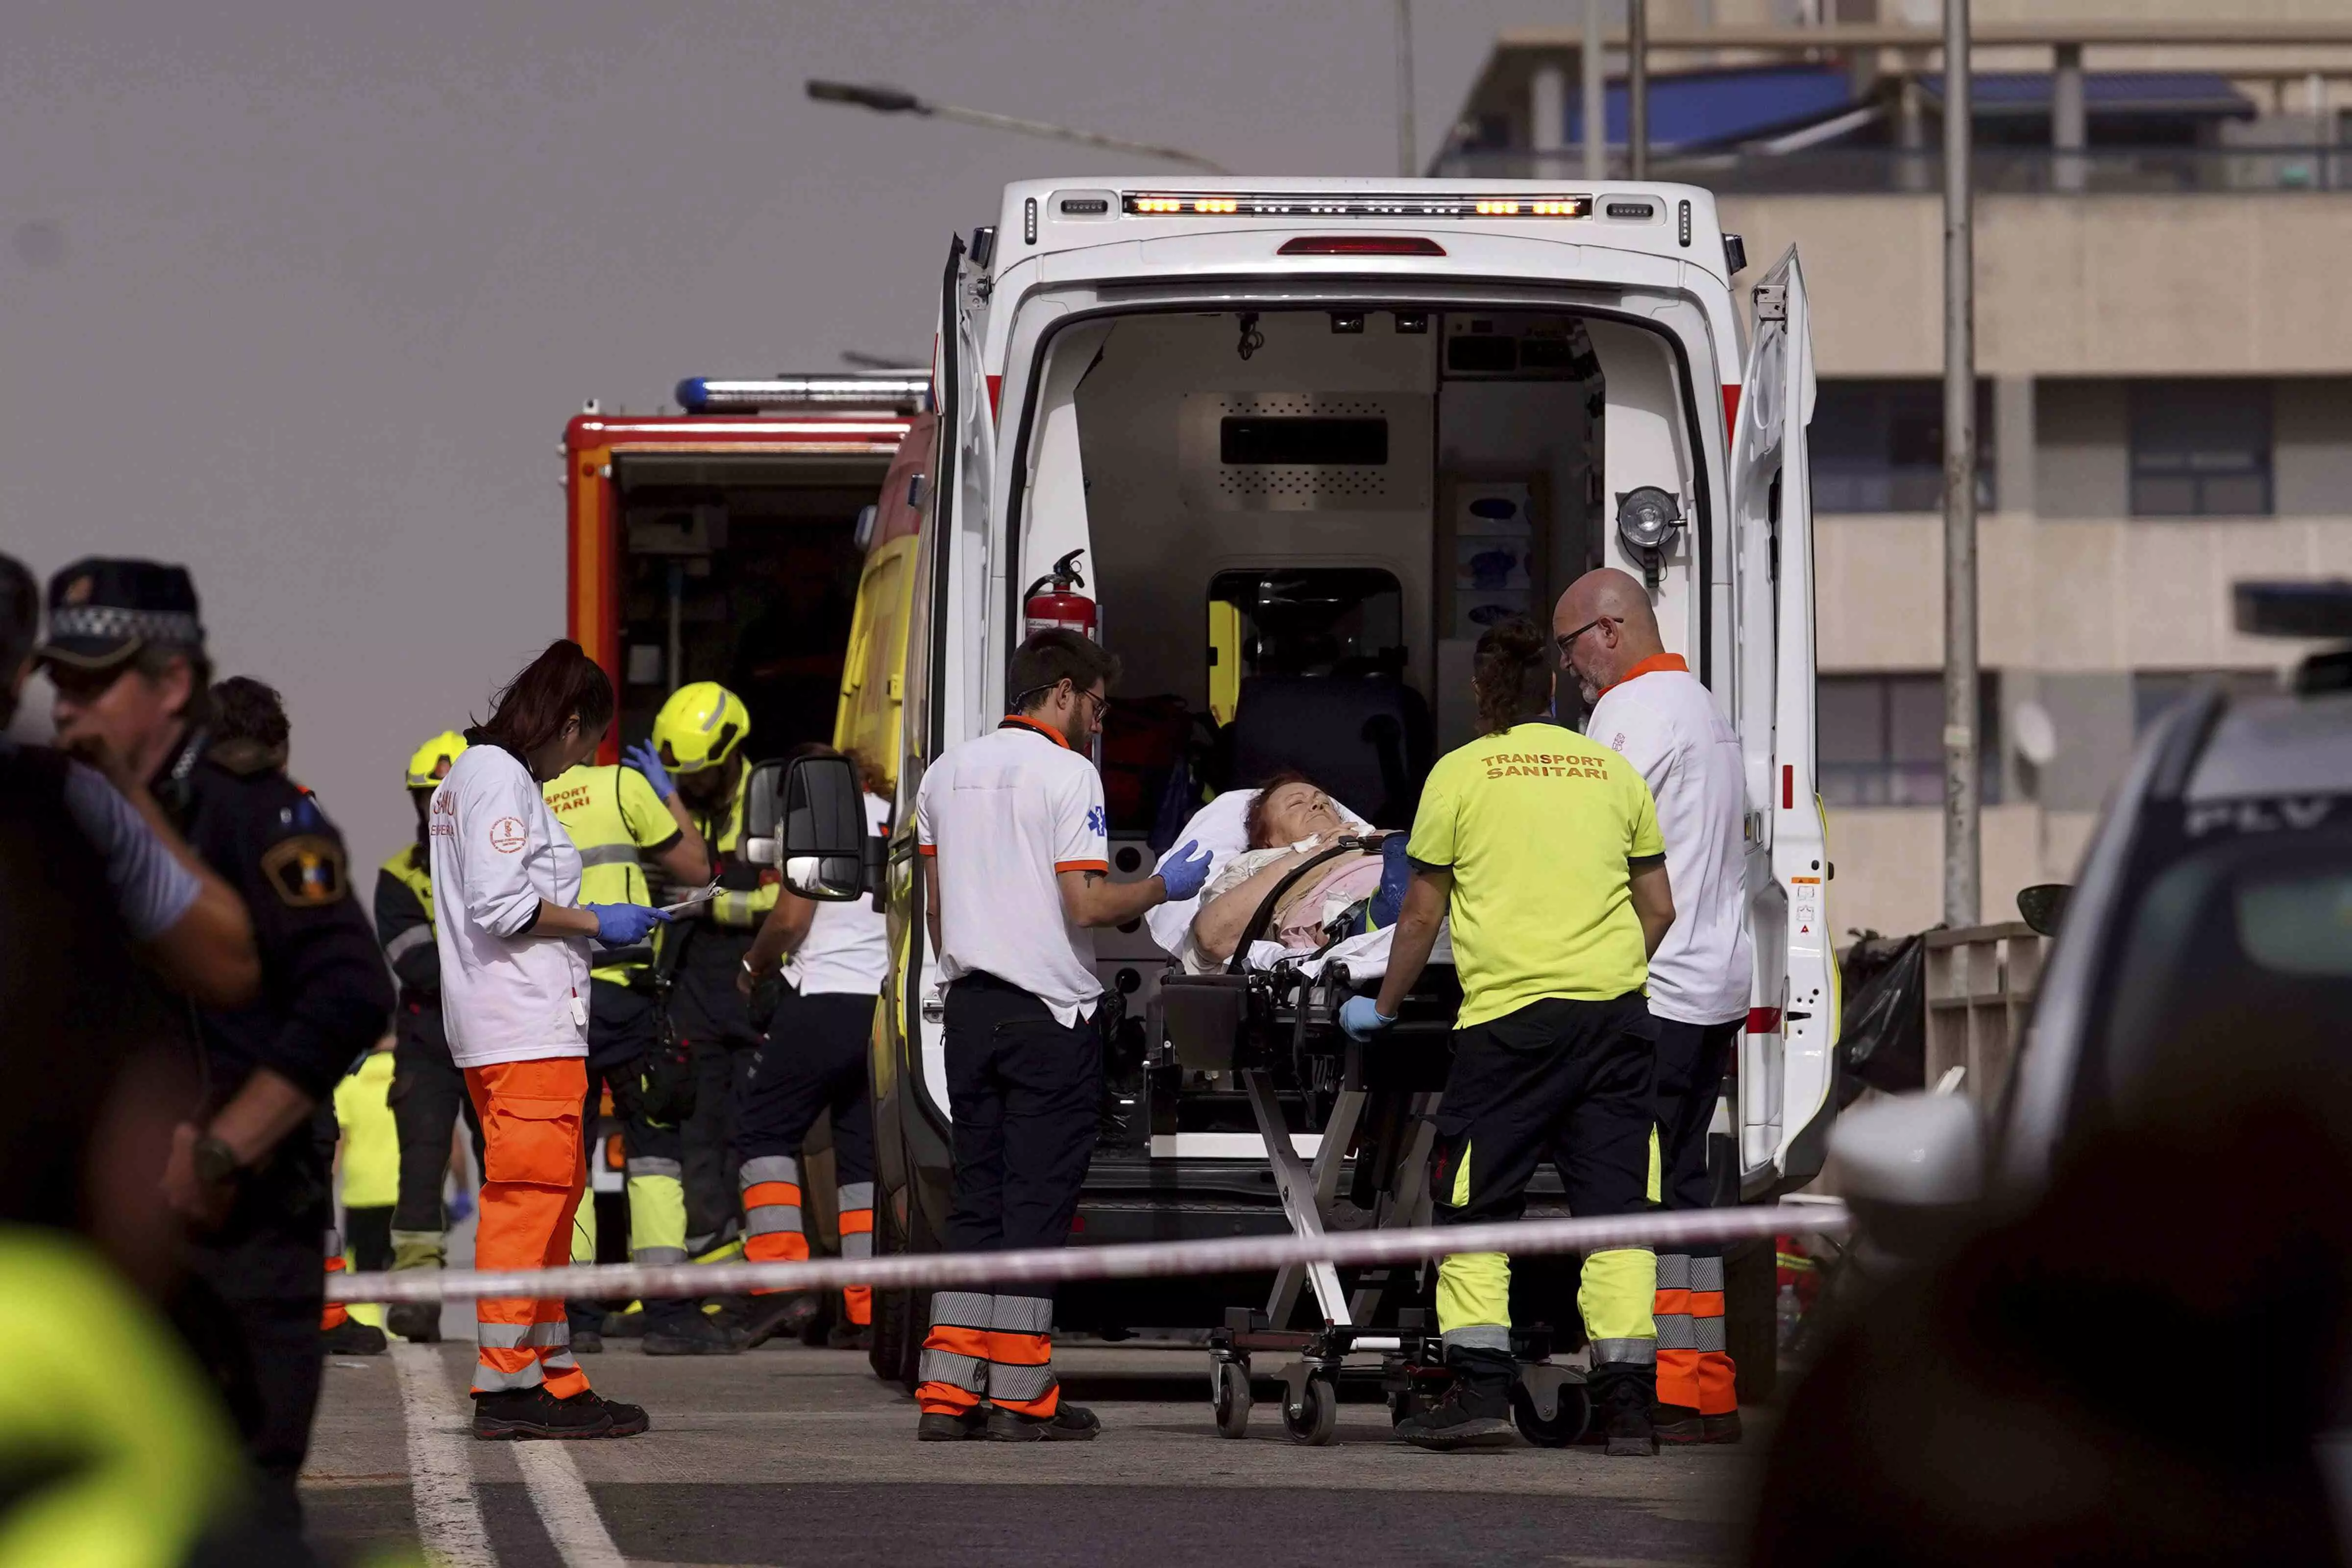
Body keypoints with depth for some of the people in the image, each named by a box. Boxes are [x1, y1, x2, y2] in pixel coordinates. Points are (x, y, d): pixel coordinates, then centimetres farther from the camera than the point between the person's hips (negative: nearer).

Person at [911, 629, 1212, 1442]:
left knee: (975, 1199, 10)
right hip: (1050, 1011, -6)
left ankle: (947, 1392, 6)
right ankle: (1021, 1396, -3)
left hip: (971, 1008, 7)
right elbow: (1087, 904, -16)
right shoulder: (1067, 773, -10)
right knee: (1037, 1200, -3)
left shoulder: (948, 771, 12)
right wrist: (1165, 887, -1)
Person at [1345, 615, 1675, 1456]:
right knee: (1615, 1209, 4)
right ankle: (1627, 1404, -1)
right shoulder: (1613, 770, 12)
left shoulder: (1459, 773, 3)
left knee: (1475, 1206, 5)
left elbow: (1422, 914, 6)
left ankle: (1481, 1391, -4)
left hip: (1507, 1015, -3)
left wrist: (1382, 1005, 20)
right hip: (1615, 1012, 3)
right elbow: (1659, 907, 16)